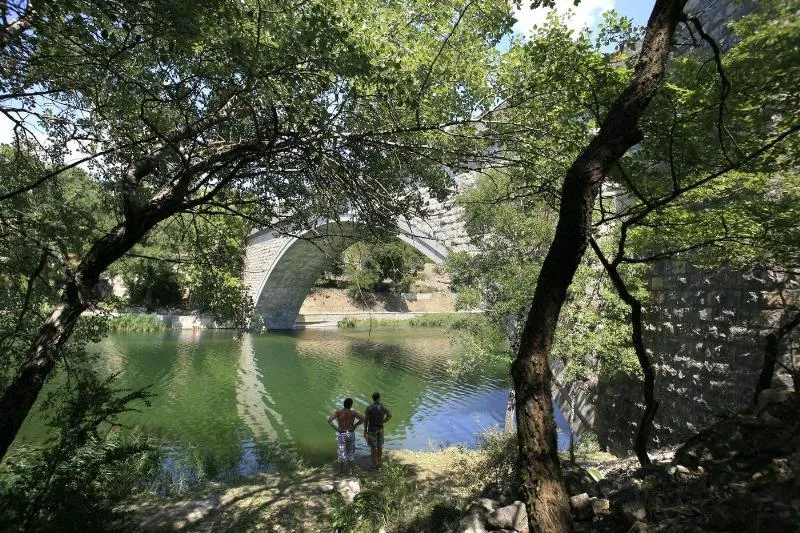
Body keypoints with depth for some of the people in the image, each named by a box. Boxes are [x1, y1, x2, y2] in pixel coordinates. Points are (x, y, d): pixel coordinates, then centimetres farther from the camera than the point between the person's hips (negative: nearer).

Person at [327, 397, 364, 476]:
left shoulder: (338, 412, -13)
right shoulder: (353, 412, -11)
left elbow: (329, 420, -22)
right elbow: (363, 419, -10)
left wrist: (336, 428, -11)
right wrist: (355, 425, 3)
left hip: (341, 435, -1)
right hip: (351, 434, 1)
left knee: (341, 453, 12)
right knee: (351, 452, 18)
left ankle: (341, 472, 19)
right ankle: (350, 471, 23)